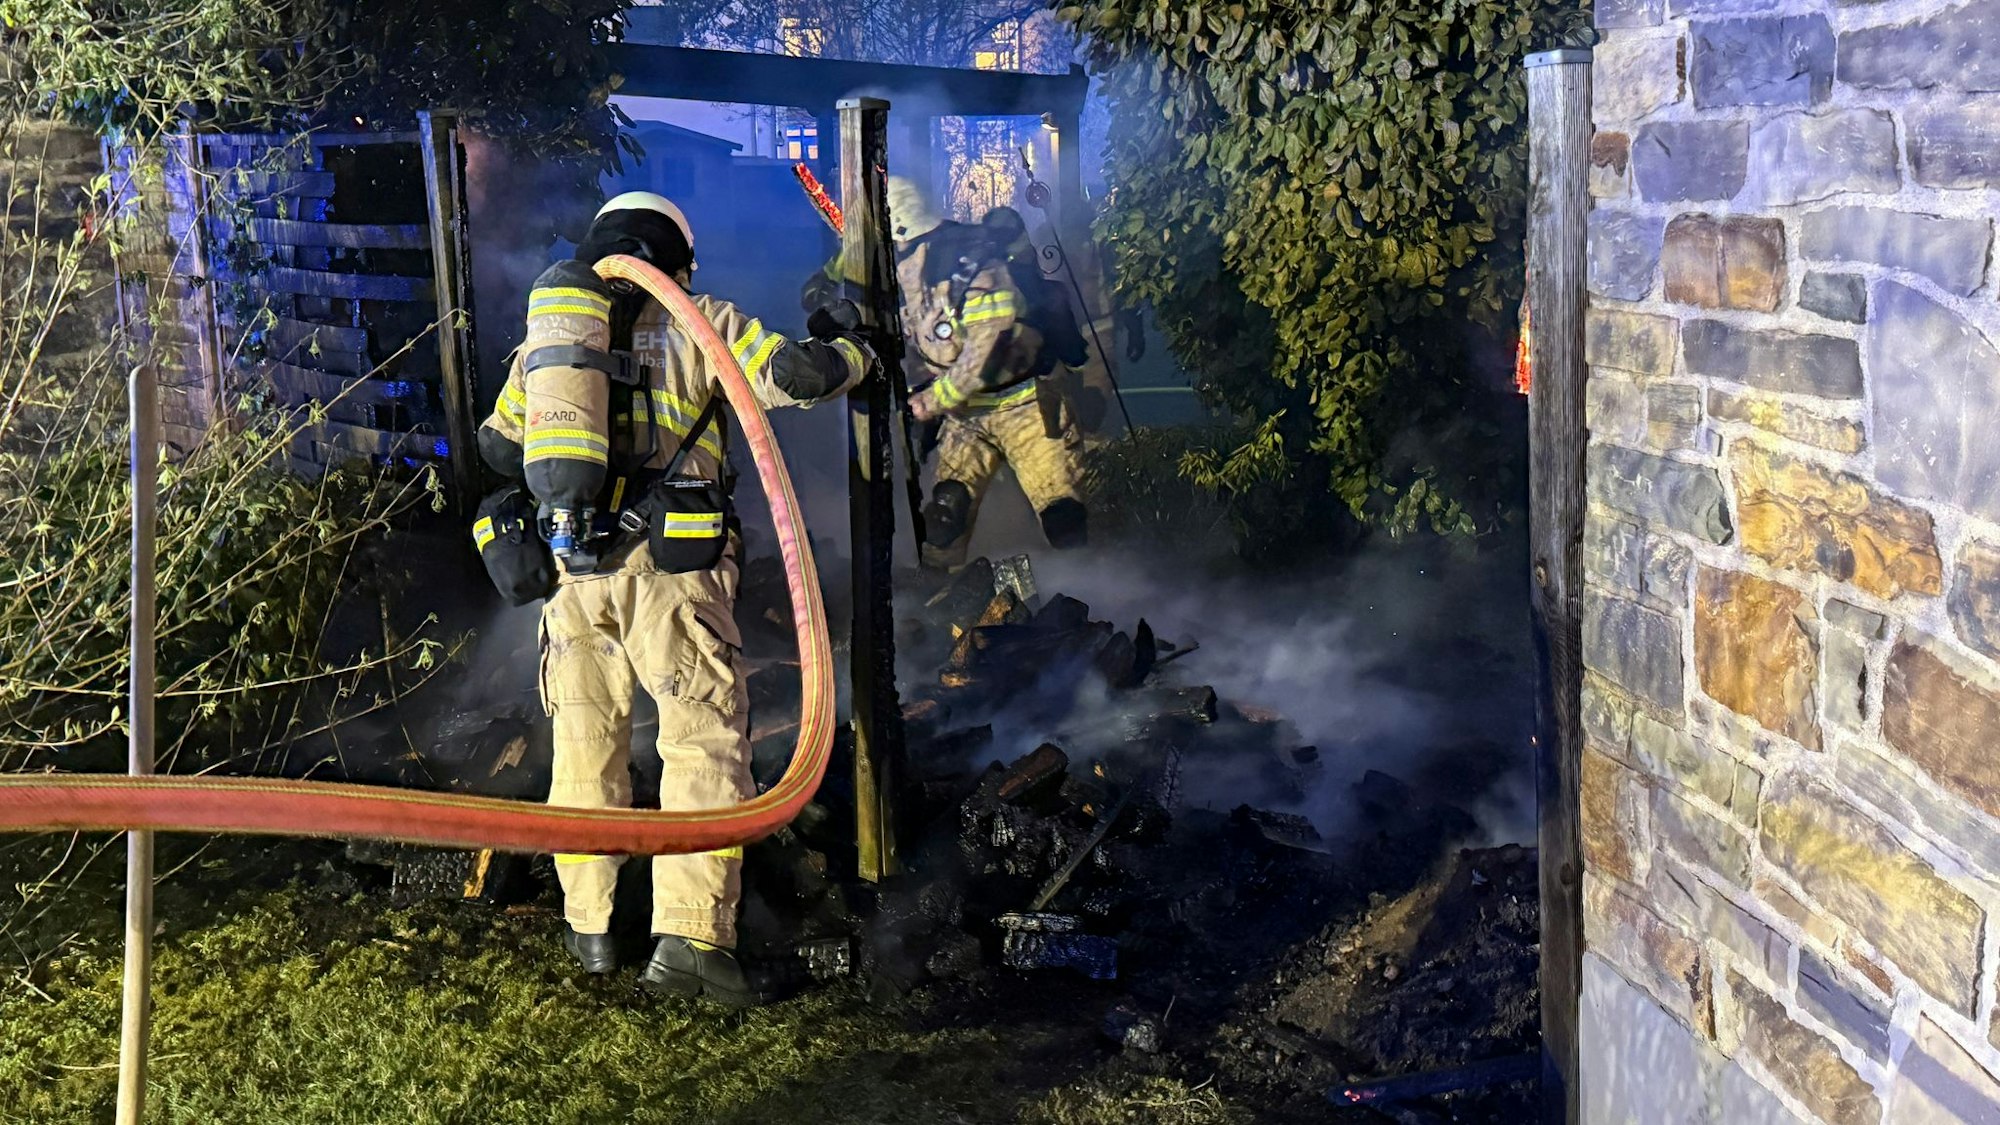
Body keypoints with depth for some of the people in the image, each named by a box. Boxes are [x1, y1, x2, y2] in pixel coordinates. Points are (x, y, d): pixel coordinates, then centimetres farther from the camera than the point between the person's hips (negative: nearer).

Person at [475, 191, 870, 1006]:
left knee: (587, 744, 16)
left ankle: (589, 925, 25)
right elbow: (797, 374, -4)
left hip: (575, 570, 4)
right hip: (671, 570, -4)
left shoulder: (547, 328, 18)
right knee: (705, 742, -2)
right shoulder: (697, 322, 5)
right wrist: (854, 350, 16)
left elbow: (499, 445, 25)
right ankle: (690, 938, -11)